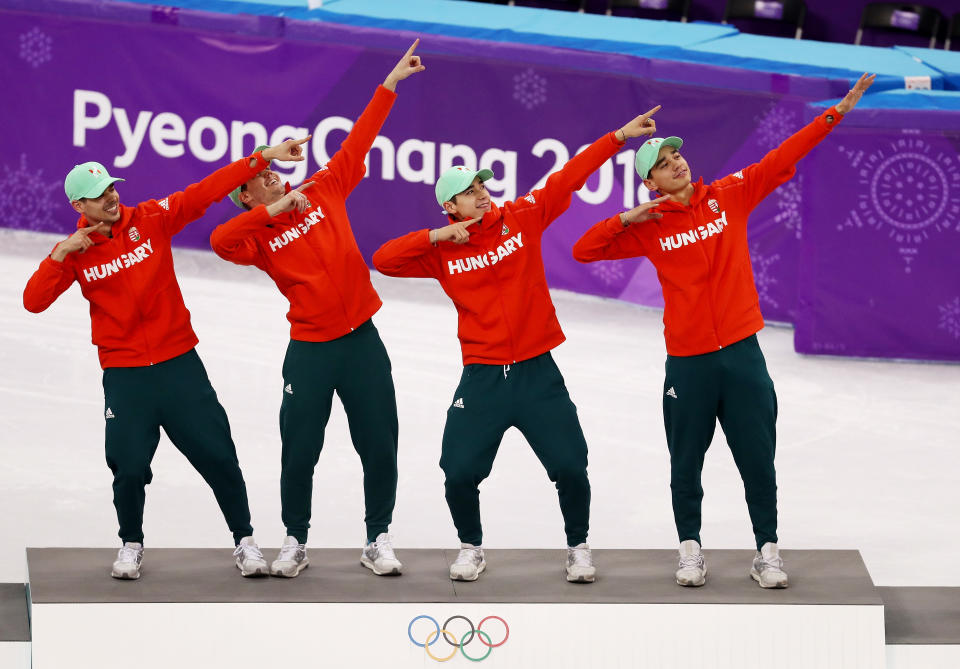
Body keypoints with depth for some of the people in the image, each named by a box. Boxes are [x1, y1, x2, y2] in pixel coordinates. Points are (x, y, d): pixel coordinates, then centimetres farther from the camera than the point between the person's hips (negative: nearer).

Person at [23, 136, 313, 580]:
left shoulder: (151, 220, -3)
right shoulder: (75, 251, -1)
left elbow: (207, 192, -9)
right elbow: (33, 301, -6)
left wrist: (264, 157, -16)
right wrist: (60, 255, -18)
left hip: (179, 364, 0)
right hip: (124, 376, 0)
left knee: (217, 455, 0)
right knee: (130, 469, -3)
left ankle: (244, 539, 15)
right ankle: (131, 544, 23)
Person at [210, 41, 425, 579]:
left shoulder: (322, 193, 6)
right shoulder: (259, 236, -2)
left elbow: (357, 144, 6)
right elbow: (219, 242, -23)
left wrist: (391, 83, 4)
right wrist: (274, 210, -22)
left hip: (362, 339, 2)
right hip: (310, 349, -2)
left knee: (380, 445, 4)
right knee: (299, 453, 2)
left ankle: (378, 539, 16)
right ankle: (296, 543, 18)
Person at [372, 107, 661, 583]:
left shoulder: (521, 218, 1)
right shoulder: (441, 251, 1)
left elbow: (569, 178, -2)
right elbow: (383, 261, -5)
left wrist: (619, 137, -5)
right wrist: (434, 237, -13)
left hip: (537, 372, 0)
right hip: (482, 378, 0)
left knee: (570, 468, -2)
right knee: (460, 474, -4)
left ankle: (578, 547, 21)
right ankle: (471, 547, 22)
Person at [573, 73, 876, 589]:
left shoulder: (729, 197, 3)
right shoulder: (647, 228, 1)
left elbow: (784, 158, 0)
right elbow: (583, 251, 0)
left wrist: (836, 113, -5)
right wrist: (625, 219, -13)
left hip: (742, 352, 0)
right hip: (688, 362, 0)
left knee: (758, 459, 3)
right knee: (686, 464, 8)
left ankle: (767, 552, 13)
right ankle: (690, 549, 24)